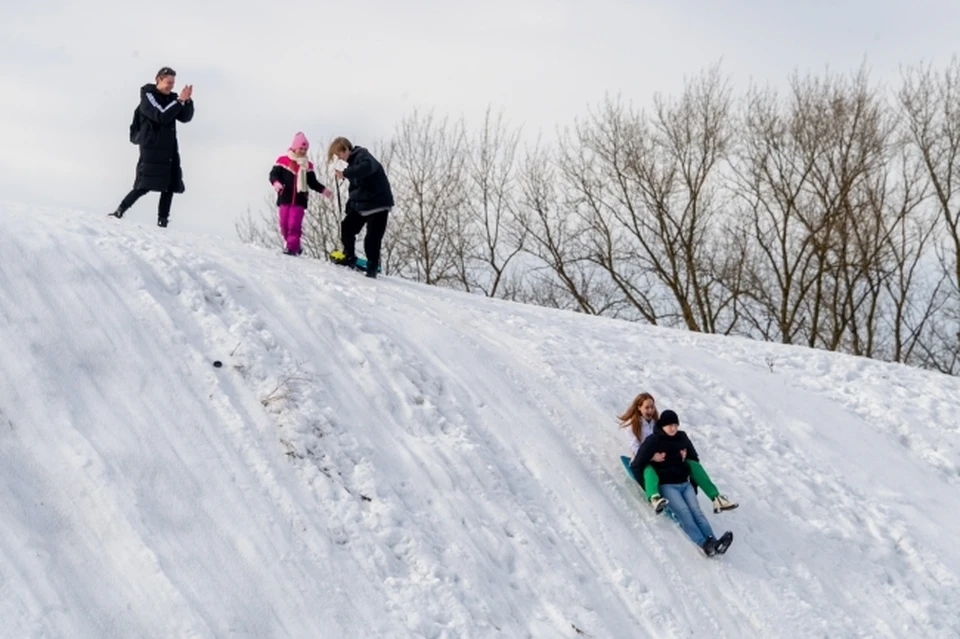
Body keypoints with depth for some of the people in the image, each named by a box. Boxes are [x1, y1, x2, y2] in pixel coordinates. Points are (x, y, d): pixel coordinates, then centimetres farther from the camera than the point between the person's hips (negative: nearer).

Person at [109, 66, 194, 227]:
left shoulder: (171, 98, 14)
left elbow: (185, 117, 7)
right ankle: (119, 211, -2)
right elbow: (162, 117, -20)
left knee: (170, 186, 0)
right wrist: (180, 101, -22)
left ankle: (162, 221, 2)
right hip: (152, 148, -7)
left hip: (169, 149, 7)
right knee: (144, 185, -11)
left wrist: (187, 101, -9)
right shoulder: (148, 96, -6)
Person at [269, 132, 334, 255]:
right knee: (284, 223, 2)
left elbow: (312, 182, 15)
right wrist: (276, 183, -25)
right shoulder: (283, 160, 1)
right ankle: (289, 243, 19)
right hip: (284, 198, -1)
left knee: (295, 224, -10)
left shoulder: (307, 165, 11)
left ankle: (292, 247, -7)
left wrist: (323, 190, 2)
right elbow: (274, 174, -3)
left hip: (299, 200, 1)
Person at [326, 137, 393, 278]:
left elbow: (367, 167, -41)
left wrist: (345, 174, -42)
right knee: (347, 227, 12)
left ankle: (372, 267, 2)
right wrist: (349, 206, 17)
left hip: (378, 203, -9)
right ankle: (349, 257, 27)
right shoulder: (353, 161, 14)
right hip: (361, 204, 10)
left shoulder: (362, 156, -15)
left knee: (372, 238, -9)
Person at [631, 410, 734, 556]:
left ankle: (712, 541, -39)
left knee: (695, 510, -20)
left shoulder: (682, 438, 11)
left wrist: (694, 484, 20)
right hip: (666, 485, -5)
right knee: (683, 511, -27)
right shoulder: (653, 441, -4)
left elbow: (694, 459, 24)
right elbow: (637, 466, -2)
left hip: (685, 483, 5)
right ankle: (704, 544, -45)